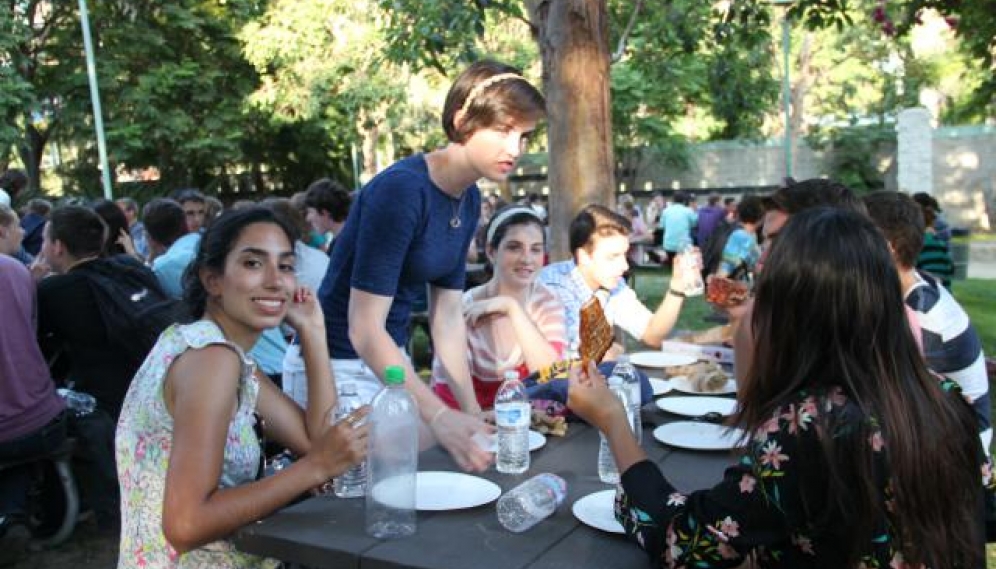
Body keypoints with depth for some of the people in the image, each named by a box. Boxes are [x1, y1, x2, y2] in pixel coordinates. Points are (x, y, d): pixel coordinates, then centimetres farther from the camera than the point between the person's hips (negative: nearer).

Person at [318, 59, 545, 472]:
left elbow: (448, 315, 5)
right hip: (339, 364, -8)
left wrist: (473, 413, -3)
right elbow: (364, 328, -27)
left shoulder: (470, 201, 2)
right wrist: (439, 416, -35)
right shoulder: (400, 190, -24)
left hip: (391, 360, 8)